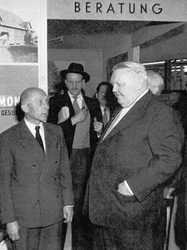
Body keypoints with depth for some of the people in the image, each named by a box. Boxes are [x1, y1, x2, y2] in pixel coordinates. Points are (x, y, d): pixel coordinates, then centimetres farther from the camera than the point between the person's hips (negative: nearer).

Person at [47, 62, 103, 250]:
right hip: (67, 156, -2)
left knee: (86, 199, 4)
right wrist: (74, 119, -14)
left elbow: (98, 132, 17)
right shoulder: (56, 103, 1)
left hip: (87, 157, 3)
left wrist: (99, 128, -5)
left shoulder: (93, 104, 12)